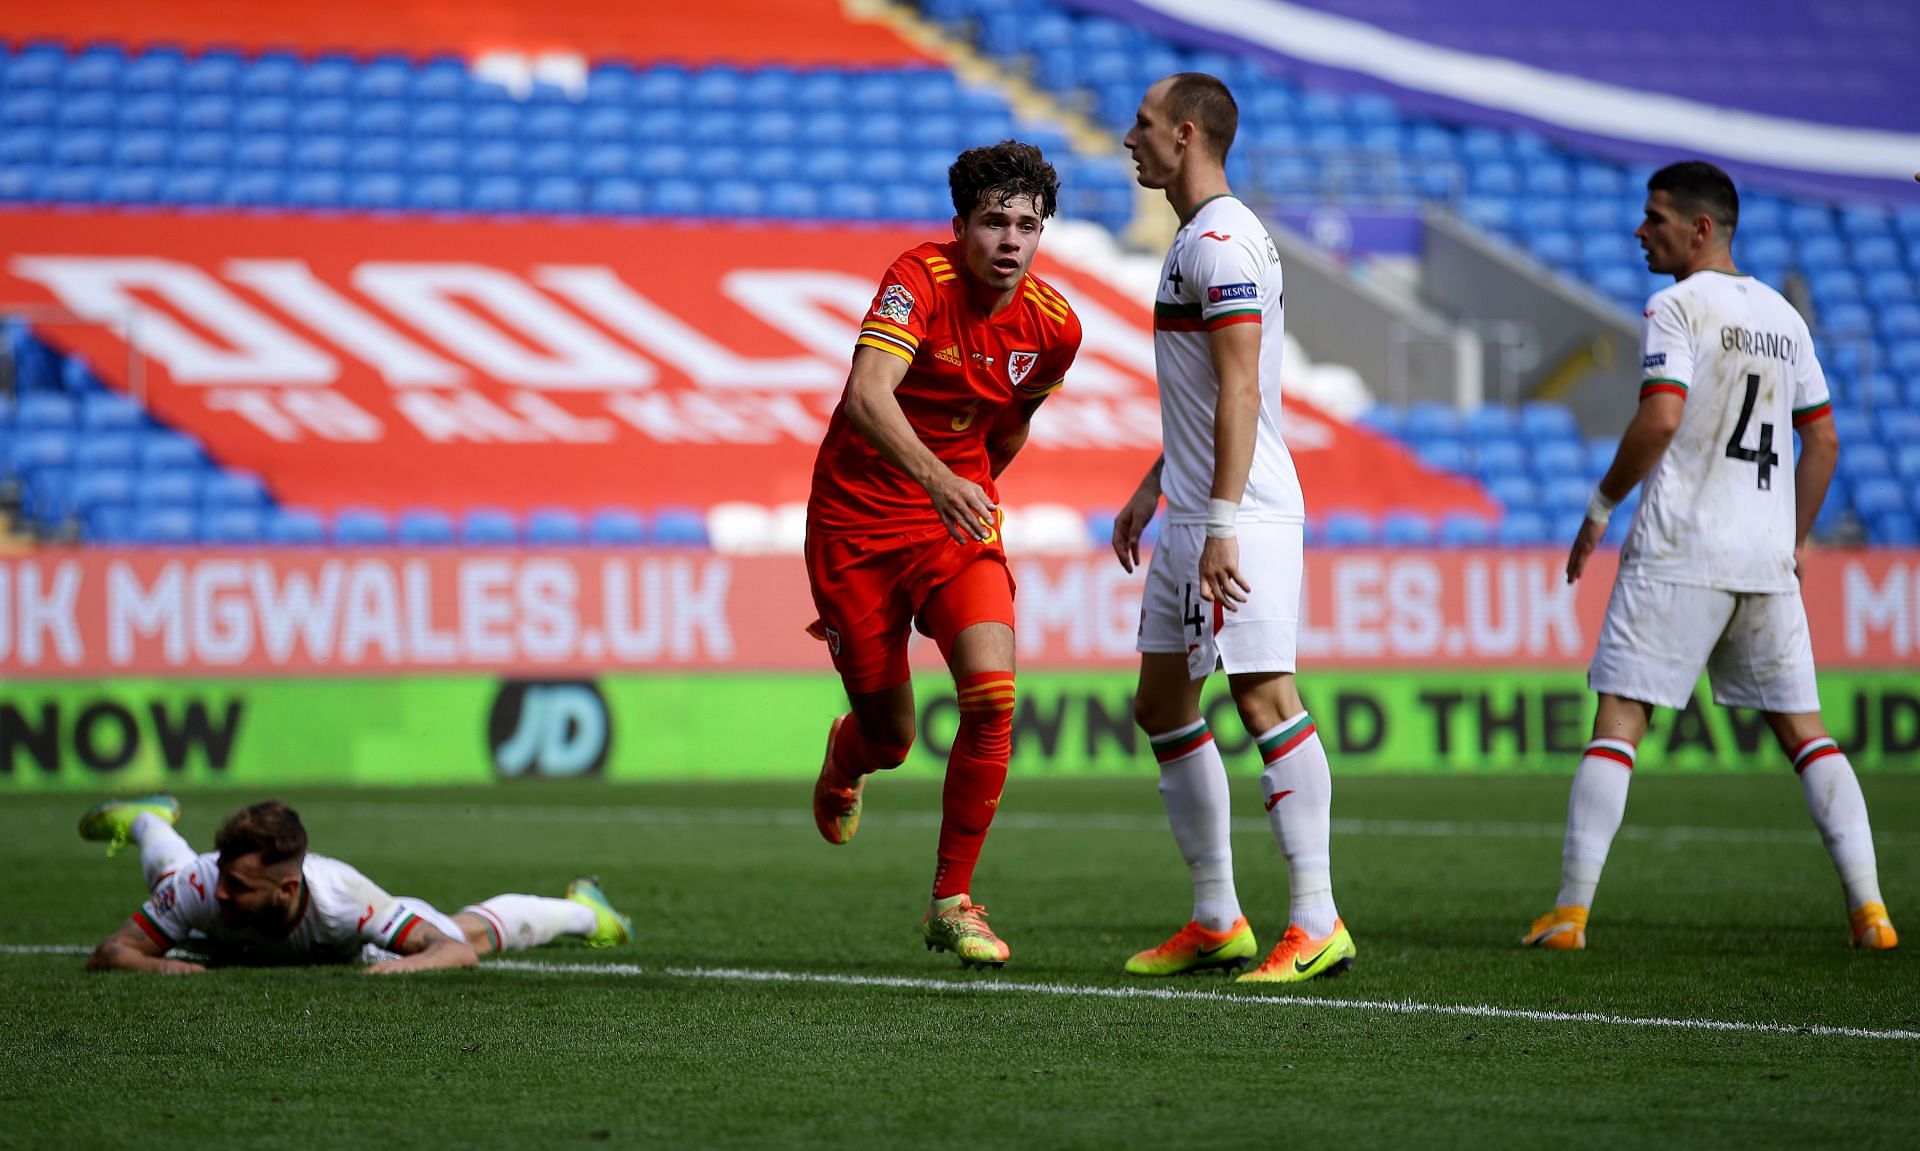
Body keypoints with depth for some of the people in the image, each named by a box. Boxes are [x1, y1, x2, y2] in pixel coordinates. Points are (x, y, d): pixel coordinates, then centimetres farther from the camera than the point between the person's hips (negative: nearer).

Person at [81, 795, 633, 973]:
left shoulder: (342, 898, -50)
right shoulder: (204, 886, -48)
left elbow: (457, 951, -49)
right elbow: (108, 953, -42)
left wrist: (410, 964, -70)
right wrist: (154, 965, -62)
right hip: (230, 943, 1)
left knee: (469, 931, 22)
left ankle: (582, 911, 54)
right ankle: (149, 820, 72)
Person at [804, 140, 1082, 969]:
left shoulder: (1054, 326, -6)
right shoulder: (920, 280, -21)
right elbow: (867, 395, -37)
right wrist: (936, 479, -50)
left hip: (958, 521, 3)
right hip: (858, 519, -3)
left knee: (992, 691, -21)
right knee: (891, 739, 4)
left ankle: (952, 901, -5)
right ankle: (847, 755, 46)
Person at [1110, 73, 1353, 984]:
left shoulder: (1222, 241, -14)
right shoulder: (1199, 240, 18)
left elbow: (1240, 392, -21)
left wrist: (1221, 524, -24)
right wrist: (1152, 489, 27)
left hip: (1239, 516, -11)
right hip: (1194, 512, 11)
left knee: (1264, 700, -13)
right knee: (1161, 706, 13)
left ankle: (1317, 924, -14)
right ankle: (1216, 922, 17)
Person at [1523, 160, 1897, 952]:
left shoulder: (1678, 306, -6)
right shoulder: (1783, 316, 15)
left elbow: (1661, 419, -18)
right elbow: (1823, 441, 18)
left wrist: (1601, 507, -7)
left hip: (1679, 549, -6)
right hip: (1767, 559, 6)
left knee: (1617, 720, -4)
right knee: (1802, 728, 10)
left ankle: (1570, 911, -9)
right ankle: (1868, 908, 2)